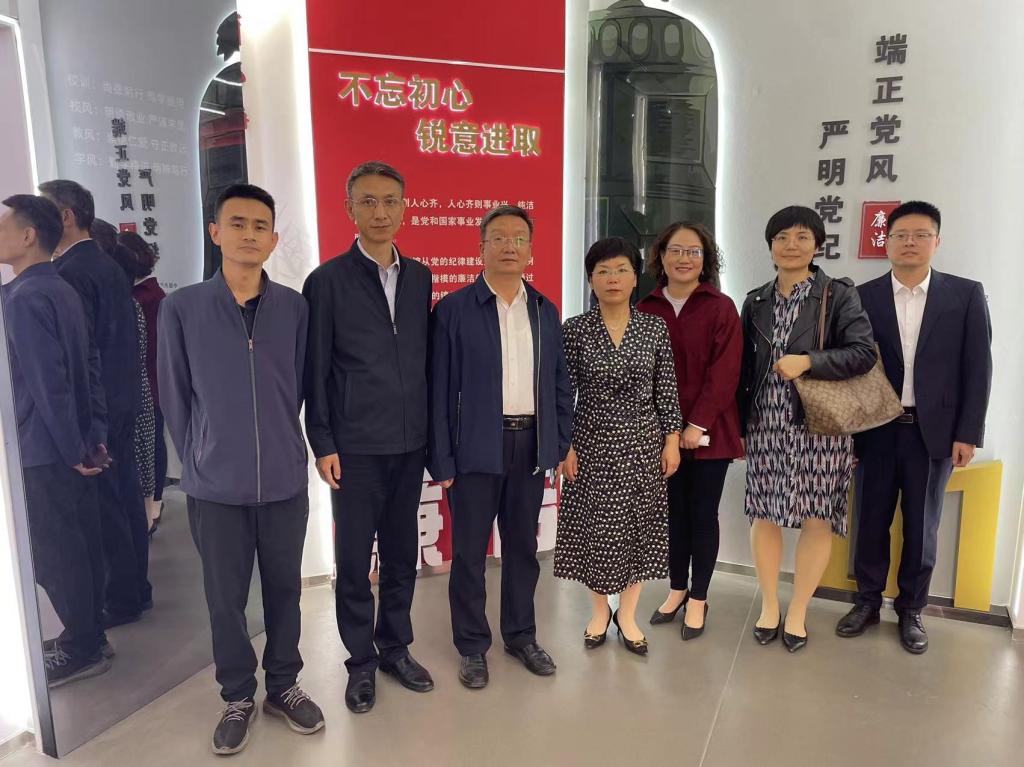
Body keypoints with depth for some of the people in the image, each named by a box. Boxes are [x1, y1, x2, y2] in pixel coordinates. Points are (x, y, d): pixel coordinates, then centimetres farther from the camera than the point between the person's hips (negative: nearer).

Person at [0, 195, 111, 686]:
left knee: (53, 554, 4)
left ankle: (81, 650, 17)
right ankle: (88, 636, 29)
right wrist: (92, 436, 11)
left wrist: (74, 450, -16)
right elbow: (88, 367, 11)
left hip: (44, 450, -8)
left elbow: (48, 383, -21)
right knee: (74, 546, 16)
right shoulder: (61, 291, 10)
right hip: (71, 445, 8)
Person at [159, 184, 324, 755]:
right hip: (215, 485, -1)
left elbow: (302, 387, 6)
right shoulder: (181, 308, -4)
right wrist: (199, 460, 5)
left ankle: (284, 685, 35)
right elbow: (175, 397, 2)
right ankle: (238, 697, 33)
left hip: (285, 480, 1)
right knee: (225, 597, 13)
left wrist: (282, 447, 9)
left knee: (285, 589, 14)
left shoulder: (295, 308, -2)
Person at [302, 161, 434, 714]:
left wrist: (432, 428, 7)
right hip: (355, 446, -4)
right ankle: (361, 661, 26)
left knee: (402, 554, 14)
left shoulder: (419, 277, 8)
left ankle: (395, 646, 32)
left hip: (409, 442, 4)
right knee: (354, 560, 8)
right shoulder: (327, 280, -4)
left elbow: (424, 355, 10)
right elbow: (315, 371, -4)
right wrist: (323, 445, -6)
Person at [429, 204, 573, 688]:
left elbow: (559, 384, 12)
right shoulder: (453, 310, -5)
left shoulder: (545, 311, 9)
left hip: (531, 445, 4)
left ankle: (521, 635, 33)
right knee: (469, 552, 7)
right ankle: (472, 648, 25)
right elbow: (439, 390, -7)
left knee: (523, 547, 16)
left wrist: (562, 444, 7)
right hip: (476, 448, -4)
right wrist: (441, 460, -9)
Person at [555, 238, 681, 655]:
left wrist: (672, 440, 0)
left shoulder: (655, 328, 0)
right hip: (593, 443, -1)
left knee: (639, 526, 9)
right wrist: (564, 445, -7)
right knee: (594, 528, 8)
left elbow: (666, 390, 2)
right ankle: (599, 610, 30)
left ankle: (627, 613, 28)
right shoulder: (574, 329, -5)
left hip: (643, 443, 2)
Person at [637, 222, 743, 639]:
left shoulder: (721, 308, -4)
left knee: (702, 514, 8)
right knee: (673, 511, 13)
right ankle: (677, 589, 30)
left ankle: (698, 599, 23)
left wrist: (698, 425, -15)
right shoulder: (646, 309, 3)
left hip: (708, 432, -2)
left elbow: (724, 373, -10)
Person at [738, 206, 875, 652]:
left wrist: (808, 361, -21)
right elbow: (744, 368, 11)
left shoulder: (839, 295, -1)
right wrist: (738, 425, 9)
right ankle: (769, 605, 26)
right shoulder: (756, 302, 9)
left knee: (817, 519, 4)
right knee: (764, 514, 7)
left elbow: (864, 353, -9)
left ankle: (798, 612, 22)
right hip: (765, 426, 3)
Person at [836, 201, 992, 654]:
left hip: (934, 432, 0)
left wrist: (968, 434, -5)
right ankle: (868, 602, 27)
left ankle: (911, 610, 27)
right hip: (876, 430, 0)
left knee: (921, 526, 11)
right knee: (871, 521, 10)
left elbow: (977, 369, 0)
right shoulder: (863, 297, 1)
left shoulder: (966, 295, 1)